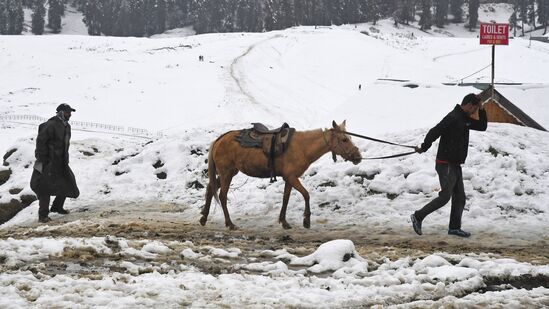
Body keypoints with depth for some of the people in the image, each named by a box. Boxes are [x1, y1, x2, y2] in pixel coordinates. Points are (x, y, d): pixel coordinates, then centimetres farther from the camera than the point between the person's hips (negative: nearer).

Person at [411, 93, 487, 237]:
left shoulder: (465, 119, 14)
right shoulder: (453, 118, -17)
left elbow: (482, 126, 24)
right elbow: (434, 132, -22)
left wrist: (482, 110, 10)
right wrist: (423, 148, -14)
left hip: (455, 165, 10)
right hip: (446, 165, -10)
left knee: (460, 197, 9)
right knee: (445, 196, -11)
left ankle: (454, 227, 14)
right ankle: (418, 216, -3)